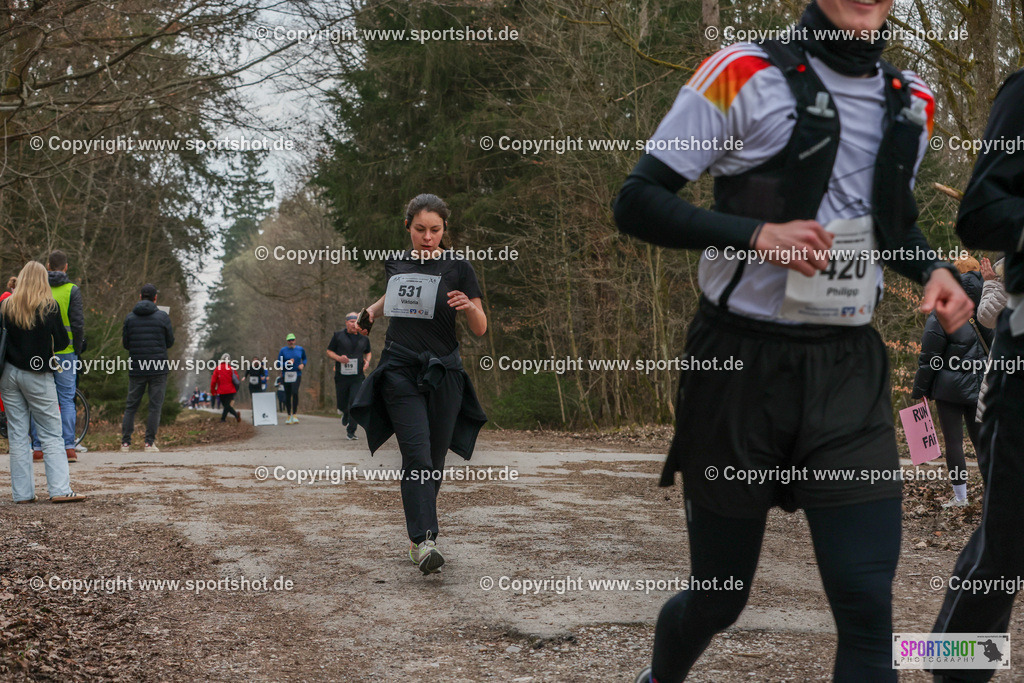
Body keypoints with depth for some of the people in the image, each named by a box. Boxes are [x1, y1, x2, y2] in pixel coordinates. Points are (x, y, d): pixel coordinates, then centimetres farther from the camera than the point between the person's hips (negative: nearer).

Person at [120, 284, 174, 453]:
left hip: (136, 369, 2)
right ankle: (149, 442, -3)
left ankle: (125, 442, 4)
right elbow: (170, 342, 4)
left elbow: (125, 344, 6)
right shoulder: (163, 317, -4)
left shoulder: (129, 317, 2)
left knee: (131, 406, 9)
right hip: (158, 369, -2)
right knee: (155, 406, 2)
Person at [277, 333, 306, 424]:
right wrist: (287, 363, -17)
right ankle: (289, 416, 18)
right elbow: (279, 365, 0)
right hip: (286, 375, 0)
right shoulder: (283, 350, 1)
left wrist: (303, 364, 1)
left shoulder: (300, 349, 6)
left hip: (296, 375, 0)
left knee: (295, 392, -21)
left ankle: (295, 414, -15)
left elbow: (304, 359, 22)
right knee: (287, 396, 3)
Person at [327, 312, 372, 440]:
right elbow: (329, 352, 6)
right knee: (342, 404, 7)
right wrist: (338, 358, -14)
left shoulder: (364, 338, 8)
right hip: (341, 376, -1)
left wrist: (367, 361, 3)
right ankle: (345, 414, 45)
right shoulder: (338, 336, 1)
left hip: (357, 377, 1)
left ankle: (351, 431, -5)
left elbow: (368, 352, 25)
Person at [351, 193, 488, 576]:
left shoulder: (457, 268, 0)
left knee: (433, 462, 5)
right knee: (417, 456, -15)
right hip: (400, 370, 0)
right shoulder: (395, 264, 9)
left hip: (443, 373, 0)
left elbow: (480, 330, -2)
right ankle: (424, 542, -23)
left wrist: (470, 306, -20)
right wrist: (371, 312, 20)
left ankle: (418, 536, 22)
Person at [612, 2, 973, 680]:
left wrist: (933, 270, 4)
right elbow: (636, 203, -10)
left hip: (848, 372, 4)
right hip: (741, 364, -4)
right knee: (718, 601, 10)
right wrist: (756, 234, -24)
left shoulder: (912, 103, 9)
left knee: (867, 602, -6)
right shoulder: (744, 76, -9)